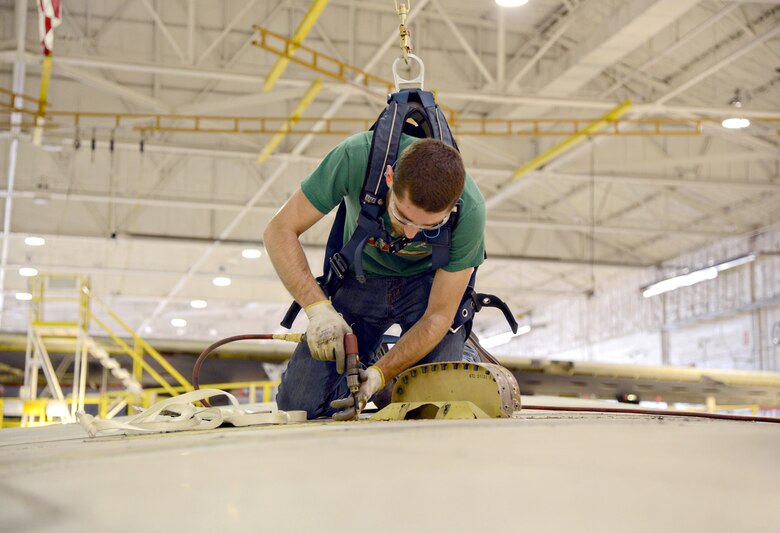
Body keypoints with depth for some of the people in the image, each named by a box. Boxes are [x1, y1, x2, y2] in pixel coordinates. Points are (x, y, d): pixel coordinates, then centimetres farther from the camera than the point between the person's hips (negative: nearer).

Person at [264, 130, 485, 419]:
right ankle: (364, 362, 22)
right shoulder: (357, 156, -33)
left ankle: (465, 361, 14)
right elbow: (280, 231, -23)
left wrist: (379, 375, -33)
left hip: (428, 281, -1)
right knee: (300, 404, -9)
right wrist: (318, 307, -36)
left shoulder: (469, 210, -32)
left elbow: (438, 316, -23)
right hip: (362, 279, 2)